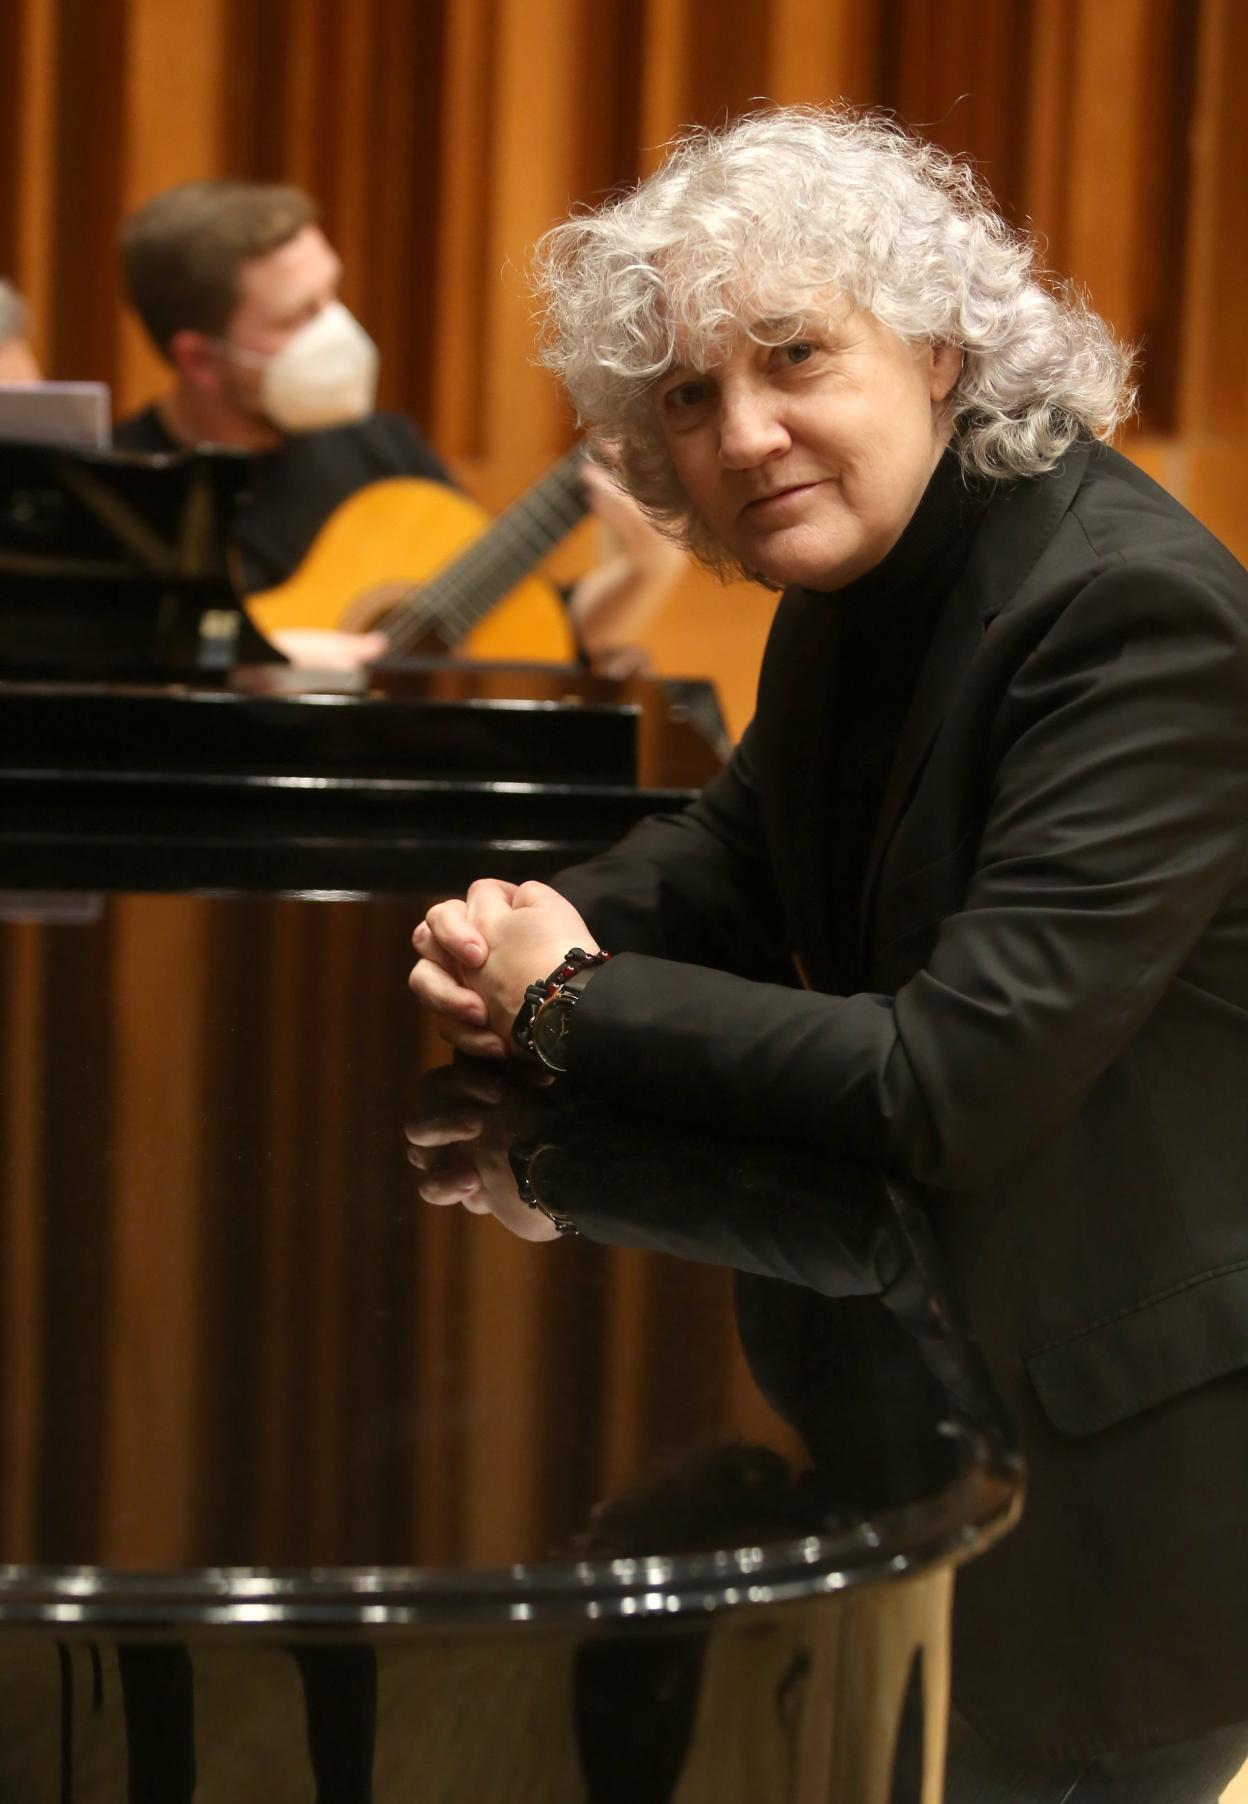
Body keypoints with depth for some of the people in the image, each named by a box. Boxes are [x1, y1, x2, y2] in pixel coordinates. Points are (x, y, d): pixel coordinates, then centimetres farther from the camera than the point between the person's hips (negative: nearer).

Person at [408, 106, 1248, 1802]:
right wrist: (537, 924, -6)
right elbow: (743, 847, 16)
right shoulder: (864, 575, 0)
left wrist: (575, 1004, -20)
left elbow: (950, 1081, -31)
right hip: (941, 1345, 8)